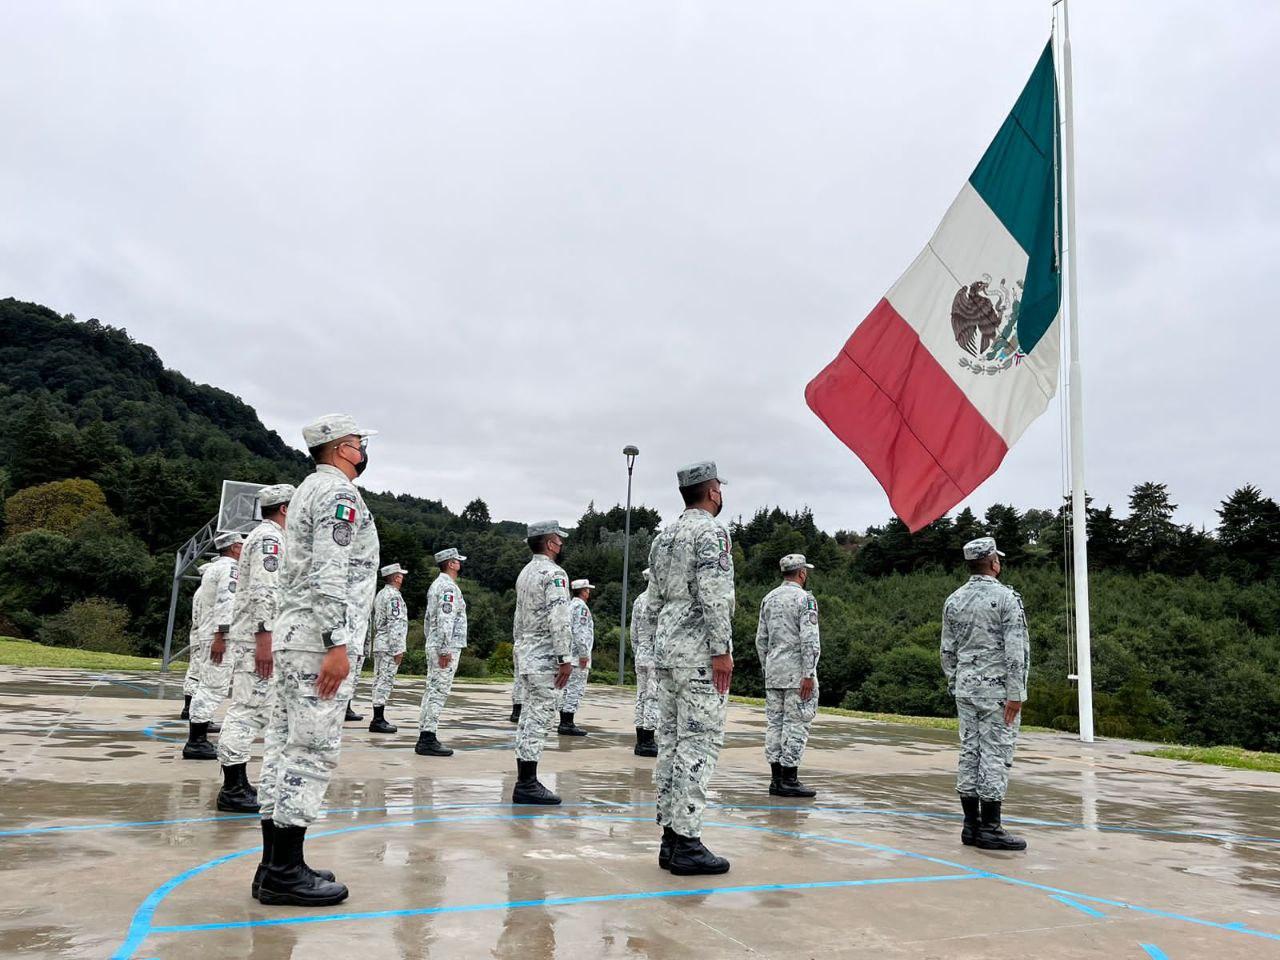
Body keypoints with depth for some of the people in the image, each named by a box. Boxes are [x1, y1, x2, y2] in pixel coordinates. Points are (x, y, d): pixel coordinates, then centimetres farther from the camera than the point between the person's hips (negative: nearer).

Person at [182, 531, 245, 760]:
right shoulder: (229, 567, -8)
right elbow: (225, 602, -19)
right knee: (215, 689, -9)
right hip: (221, 636, -10)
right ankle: (195, 742, -8)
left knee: (208, 687, 14)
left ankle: (197, 740, 18)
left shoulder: (212, 568, 21)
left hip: (208, 635, 10)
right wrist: (221, 636, -24)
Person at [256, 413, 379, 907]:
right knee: (313, 752, -7)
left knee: (285, 747, 10)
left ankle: (276, 865, 16)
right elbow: (331, 575, -20)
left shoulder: (307, 490, 20)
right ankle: (285, 872, -3)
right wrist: (337, 645, -23)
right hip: (319, 642, -10)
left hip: (292, 635, 10)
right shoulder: (339, 493, -10)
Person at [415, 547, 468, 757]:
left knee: (432, 690, 11)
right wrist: (445, 650, -22)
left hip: (433, 646, 10)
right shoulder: (449, 587, -13)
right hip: (446, 647, -10)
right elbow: (445, 620, -22)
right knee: (439, 691, -9)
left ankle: (425, 737, 15)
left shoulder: (436, 585, 18)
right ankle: (428, 739, -9)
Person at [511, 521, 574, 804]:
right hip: (544, 656, -9)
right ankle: (527, 784, -4)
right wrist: (565, 659, -19)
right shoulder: (554, 573, -13)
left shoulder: (525, 572, 16)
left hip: (524, 653, 9)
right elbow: (559, 620, -20)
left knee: (529, 716, 13)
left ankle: (524, 782, 17)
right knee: (539, 716, -6)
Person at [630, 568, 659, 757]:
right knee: (654, 698, -3)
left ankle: (641, 741, 14)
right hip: (657, 655, -8)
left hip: (641, 654, 8)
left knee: (641, 696, 10)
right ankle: (647, 743, -2)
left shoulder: (638, 600, 11)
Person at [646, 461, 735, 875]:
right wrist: (722, 650, -18)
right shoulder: (711, 530, -9)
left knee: (671, 741, 10)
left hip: (666, 646, 9)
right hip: (700, 650, -9)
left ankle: (670, 836, 15)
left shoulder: (663, 537, 16)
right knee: (700, 743, -6)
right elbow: (713, 595, -19)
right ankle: (685, 841, -5)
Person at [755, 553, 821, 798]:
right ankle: (788, 780, -2)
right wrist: (808, 675, -17)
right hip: (797, 671, -7)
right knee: (796, 724, -3)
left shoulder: (769, 598, 12)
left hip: (773, 671, 7)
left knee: (774, 723, 8)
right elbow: (809, 640, -17)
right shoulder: (805, 598, -9)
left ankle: (776, 778, 11)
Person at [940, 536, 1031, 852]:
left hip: (965, 687, 6)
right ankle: (989, 828, 1)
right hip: (996, 688, -6)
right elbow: (1016, 650, -15)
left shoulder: (954, 600, 8)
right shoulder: (1006, 597, -10)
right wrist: (1016, 694, -13)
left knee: (969, 752, 9)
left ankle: (971, 825, 14)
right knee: (996, 755, -2)